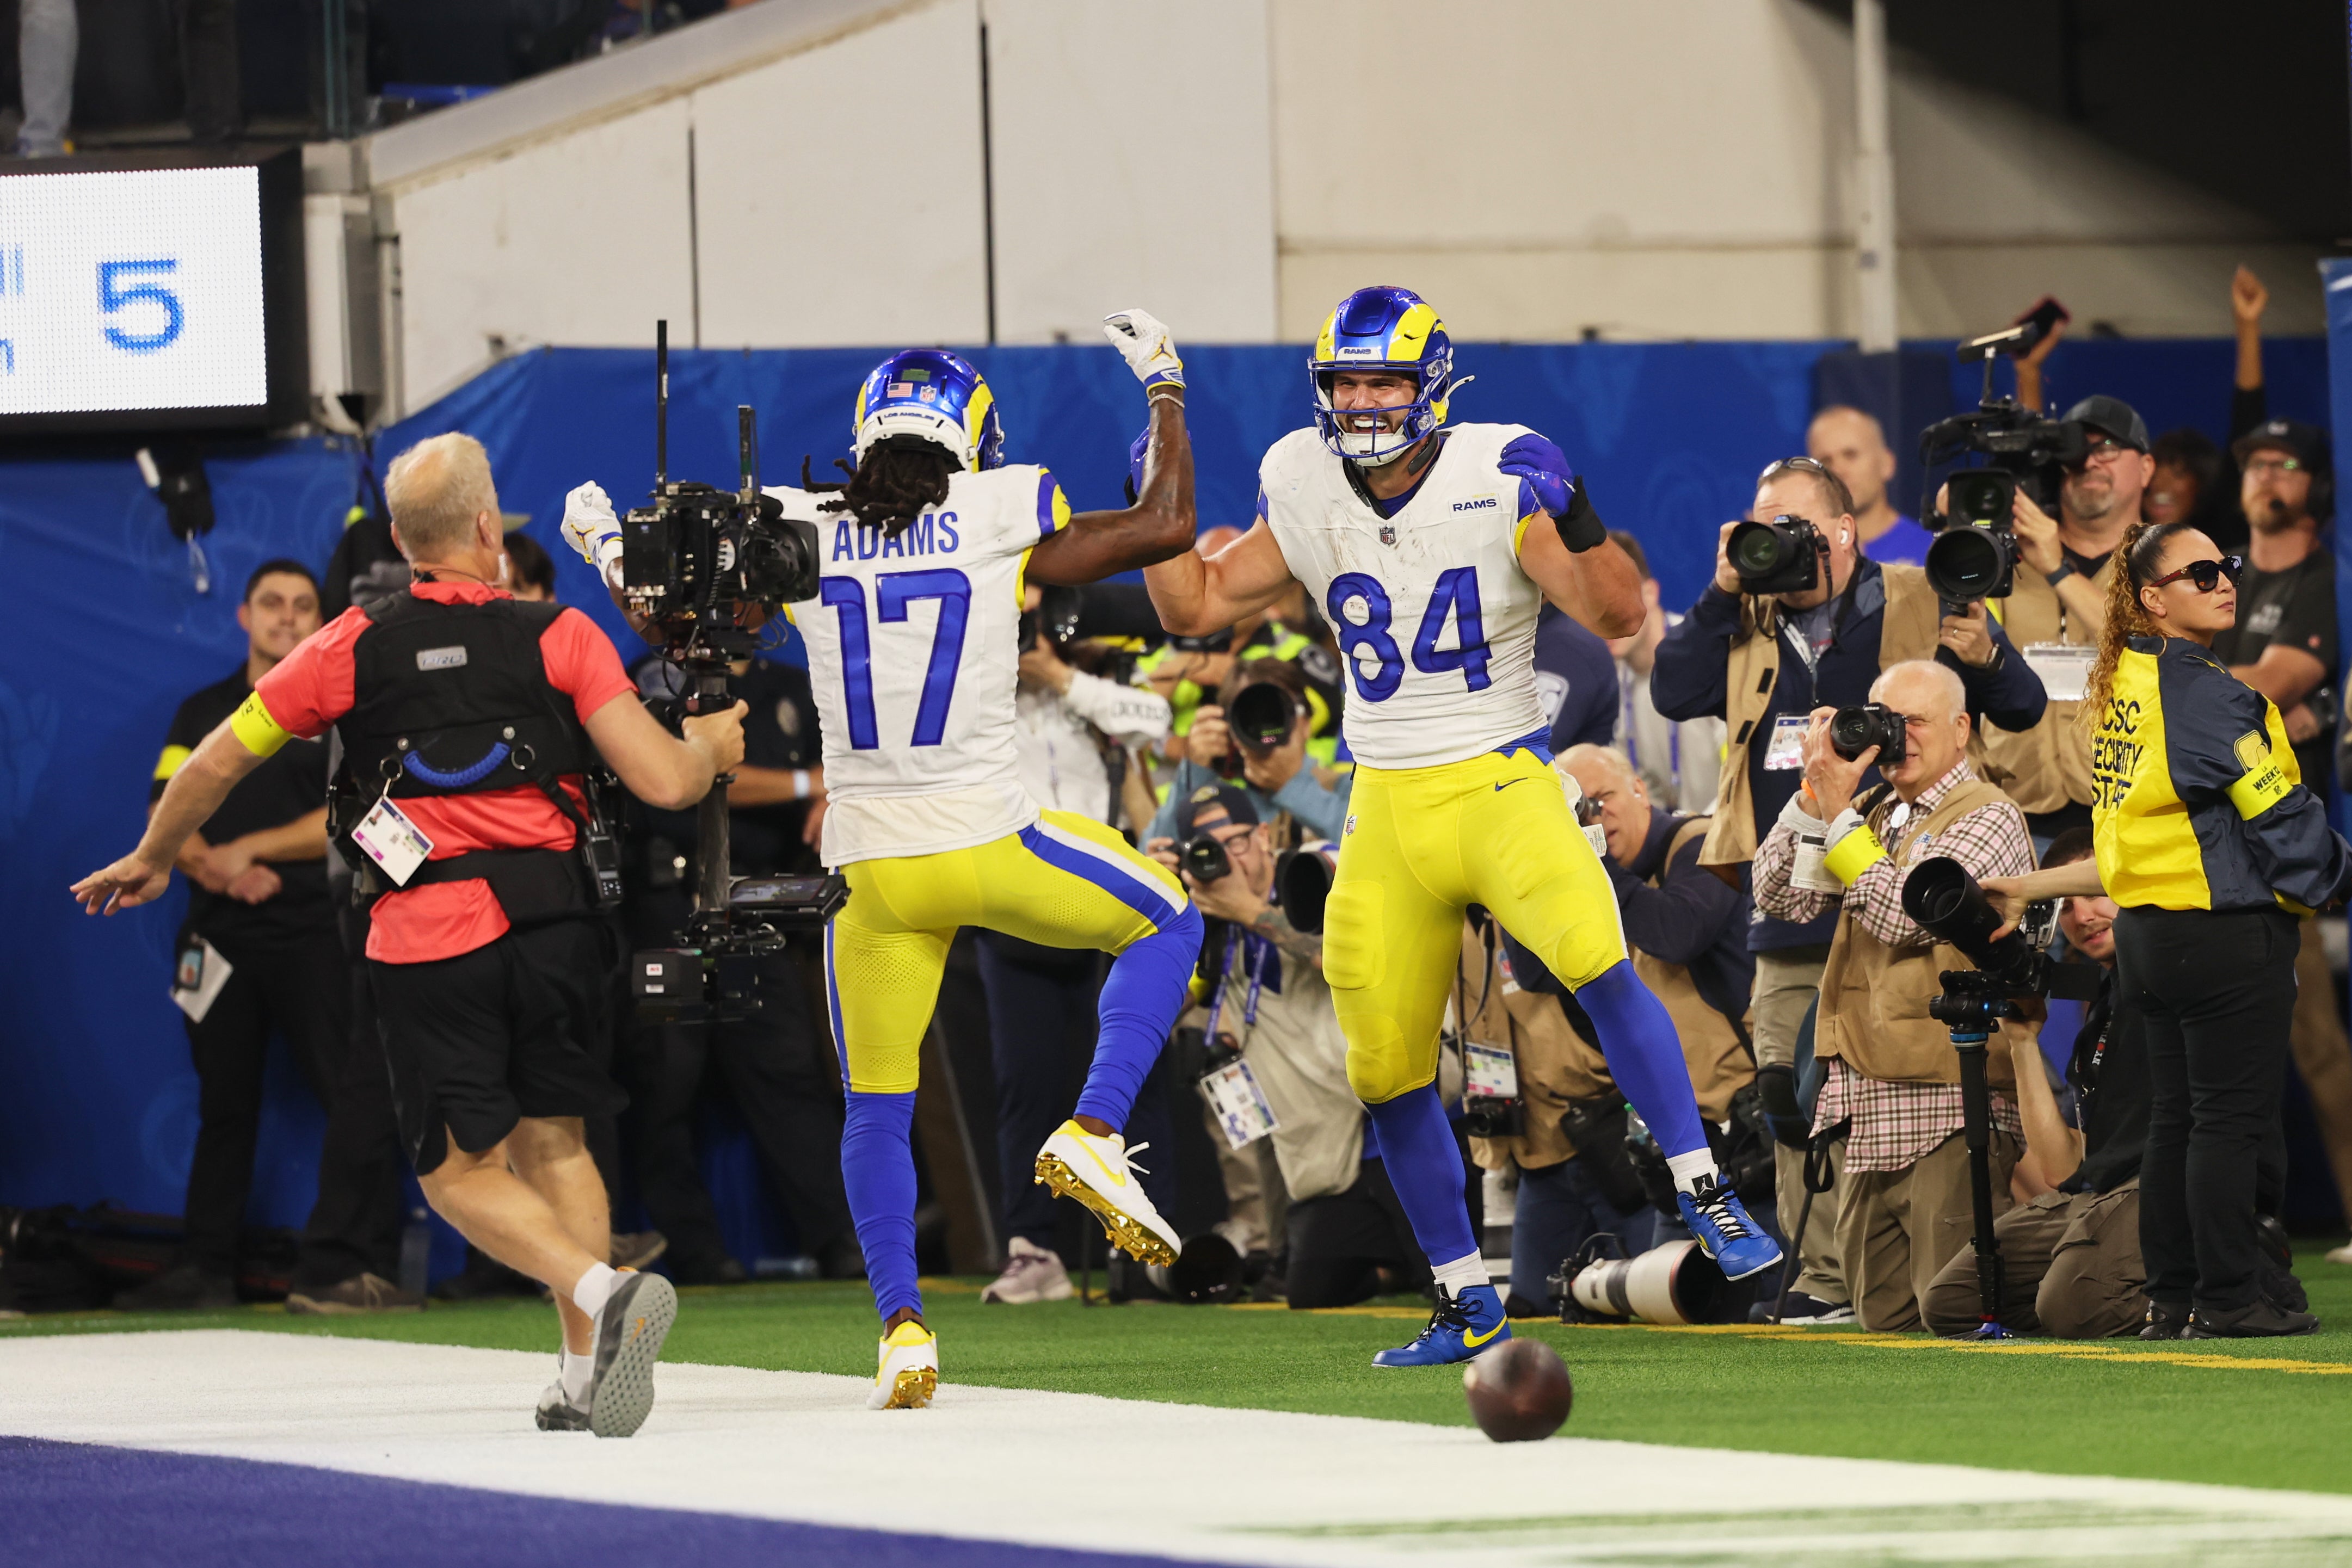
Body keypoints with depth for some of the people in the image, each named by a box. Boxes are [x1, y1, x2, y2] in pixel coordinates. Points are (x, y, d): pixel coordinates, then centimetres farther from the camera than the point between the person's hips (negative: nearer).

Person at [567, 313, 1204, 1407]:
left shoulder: (797, 536, 1)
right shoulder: (1000, 517, -4)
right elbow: (1165, 527, 5)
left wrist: (604, 546, 36)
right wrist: (1164, 390, 19)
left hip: (872, 865, 2)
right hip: (989, 844, -2)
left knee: (877, 1110, 16)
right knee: (1164, 923, 22)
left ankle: (902, 1326, 5)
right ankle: (1095, 1132, 3)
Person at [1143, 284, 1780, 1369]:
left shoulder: (1499, 481, -11)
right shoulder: (1307, 493, 1)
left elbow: (1616, 616, -17)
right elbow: (1195, 609, 11)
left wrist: (1574, 526, -33)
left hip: (1499, 783, -5)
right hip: (1385, 810, 5)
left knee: (1594, 961, -31)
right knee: (1387, 1071, 6)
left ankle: (1705, 1198, -22)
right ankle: (1468, 1308, 20)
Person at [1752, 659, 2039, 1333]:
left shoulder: (1988, 819, -6)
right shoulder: (1877, 817, 17)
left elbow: (1907, 913, -18)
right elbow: (1782, 897, 11)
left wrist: (1840, 815, -11)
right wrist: (1815, 795, 2)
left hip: (1948, 1107, -8)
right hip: (1867, 1108, 8)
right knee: (1883, 1317, 9)